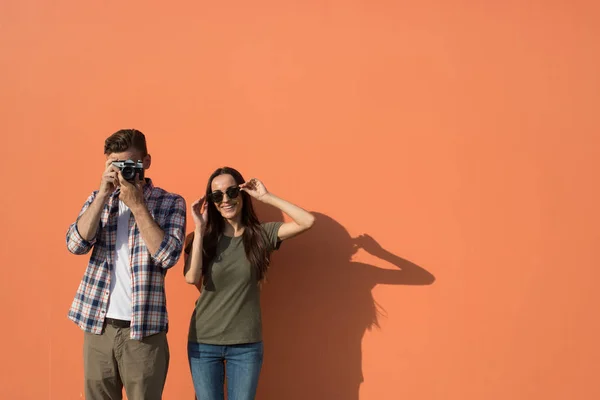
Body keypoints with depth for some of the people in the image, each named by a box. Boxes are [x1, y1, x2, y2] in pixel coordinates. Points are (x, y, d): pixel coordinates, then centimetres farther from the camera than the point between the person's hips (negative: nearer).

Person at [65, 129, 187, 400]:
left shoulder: (170, 203, -1)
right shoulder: (99, 199, 9)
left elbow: (168, 256, -15)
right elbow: (76, 244, -6)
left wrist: (137, 205, -15)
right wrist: (104, 194, -12)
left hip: (144, 330, -3)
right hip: (98, 326, 3)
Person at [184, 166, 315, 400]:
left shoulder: (261, 234, -1)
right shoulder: (204, 238, 2)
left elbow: (307, 221, -14)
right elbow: (191, 277, -15)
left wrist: (266, 197, -12)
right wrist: (199, 229, -12)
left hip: (246, 345, -1)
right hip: (204, 342, 1)